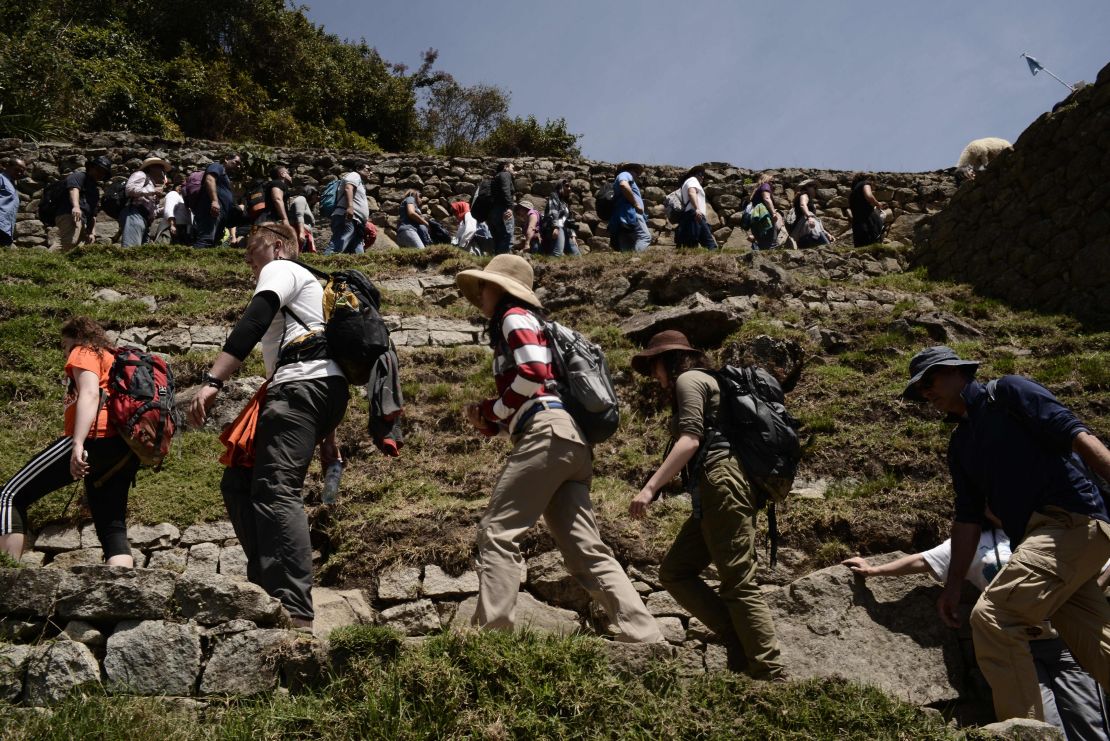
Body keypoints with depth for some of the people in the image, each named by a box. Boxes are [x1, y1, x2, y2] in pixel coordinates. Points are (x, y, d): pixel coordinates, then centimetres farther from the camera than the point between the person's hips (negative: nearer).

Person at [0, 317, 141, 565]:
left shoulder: (84, 352, 11)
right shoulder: (115, 362, 36)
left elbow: (90, 394, -9)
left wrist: (78, 444, -22)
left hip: (97, 438, -8)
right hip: (124, 449, 8)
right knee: (113, 529, -1)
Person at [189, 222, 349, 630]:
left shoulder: (280, 269, 7)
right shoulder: (307, 285, 36)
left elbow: (253, 323, -13)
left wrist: (211, 381, -23)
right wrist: (326, 434, 31)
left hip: (302, 385, -10)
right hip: (319, 390, 10)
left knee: (275, 492, -20)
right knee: (238, 483, 9)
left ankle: (295, 612, -28)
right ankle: (267, 588, 3)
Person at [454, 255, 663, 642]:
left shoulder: (515, 317, 6)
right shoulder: (513, 327, 33)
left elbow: (534, 373, -12)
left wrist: (491, 410, -1)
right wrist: (489, 422, 13)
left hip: (548, 433, -9)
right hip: (570, 440, 9)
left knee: (497, 531, -8)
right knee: (586, 548, 2)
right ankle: (648, 641, -4)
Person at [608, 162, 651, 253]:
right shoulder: (625, 174, 9)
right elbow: (624, 185, -16)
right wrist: (636, 204, -13)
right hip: (630, 212, -10)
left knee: (625, 249, 1)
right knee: (645, 237, -21)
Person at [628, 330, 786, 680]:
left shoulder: (688, 379, 1)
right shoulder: (704, 383, 30)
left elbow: (690, 440, -13)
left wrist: (650, 487, -18)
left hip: (722, 481, -10)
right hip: (715, 490, 10)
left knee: (738, 583, -11)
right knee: (674, 572, 6)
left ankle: (772, 676, -9)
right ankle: (742, 643, 1)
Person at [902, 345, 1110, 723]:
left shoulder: (1007, 392, 2)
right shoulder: (960, 444, 23)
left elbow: (1075, 434, -11)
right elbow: (968, 517, 23)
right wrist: (952, 586, 20)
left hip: (1072, 521, -8)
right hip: (1042, 536, 8)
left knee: (992, 617, -17)